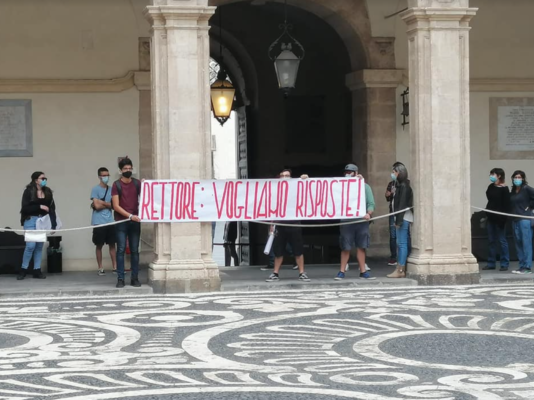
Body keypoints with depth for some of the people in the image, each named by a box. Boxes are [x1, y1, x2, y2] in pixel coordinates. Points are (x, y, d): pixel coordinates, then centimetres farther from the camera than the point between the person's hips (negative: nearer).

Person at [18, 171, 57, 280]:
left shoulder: (48, 192, 6)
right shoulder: (28, 191, -6)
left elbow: (52, 209, 5)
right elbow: (25, 208, -12)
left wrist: (53, 224, -1)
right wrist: (39, 207, -18)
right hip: (30, 221, -4)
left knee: (39, 246, 6)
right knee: (31, 245, -12)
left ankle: (37, 271, 12)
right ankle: (23, 270, 1)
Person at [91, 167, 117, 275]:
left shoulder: (111, 189, 9)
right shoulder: (95, 189, -5)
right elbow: (97, 206, -14)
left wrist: (101, 202, -8)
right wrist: (108, 204, -2)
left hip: (110, 222, 4)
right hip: (99, 223, -4)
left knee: (112, 244, 6)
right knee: (99, 246, 3)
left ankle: (115, 267, 10)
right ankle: (100, 268, 8)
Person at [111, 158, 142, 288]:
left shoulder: (137, 184, 9)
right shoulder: (116, 185, -1)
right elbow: (116, 206, -8)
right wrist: (130, 215, -16)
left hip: (135, 222, 3)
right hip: (121, 222, -3)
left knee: (134, 251, 4)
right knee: (121, 250, -5)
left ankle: (135, 278, 8)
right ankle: (120, 279, -4)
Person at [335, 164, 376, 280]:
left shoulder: (365, 186, 7)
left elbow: (371, 204, 0)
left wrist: (368, 213, -17)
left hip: (361, 220, 1)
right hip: (346, 221, -1)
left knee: (361, 247, 5)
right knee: (346, 248, 0)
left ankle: (363, 271, 11)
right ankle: (342, 272, 7)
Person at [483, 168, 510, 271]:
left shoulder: (504, 189, -11)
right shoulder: (491, 187, 10)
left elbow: (506, 205, -14)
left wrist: (503, 218, -19)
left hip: (499, 218, -7)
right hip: (491, 217, 7)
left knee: (502, 241, -2)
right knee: (491, 241, 10)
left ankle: (505, 264, 3)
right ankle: (491, 263, 16)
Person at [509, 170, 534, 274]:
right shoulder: (513, 191, 13)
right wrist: (512, 214, 6)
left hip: (525, 218, -7)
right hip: (515, 219, 7)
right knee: (518, 243, 8)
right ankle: (522, 265, 13)